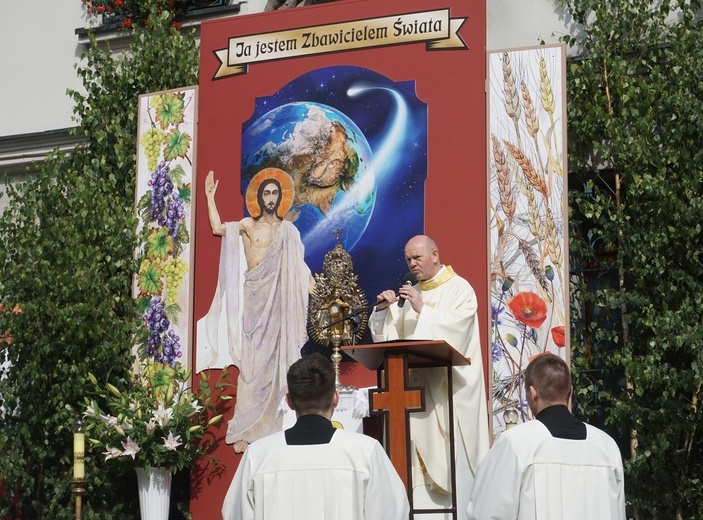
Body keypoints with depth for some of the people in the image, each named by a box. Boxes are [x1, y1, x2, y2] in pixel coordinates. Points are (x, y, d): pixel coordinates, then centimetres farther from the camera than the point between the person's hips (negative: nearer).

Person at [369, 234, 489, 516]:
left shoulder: (460, 289, -1)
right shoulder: (410, 294, 16)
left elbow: (456, 327, -16)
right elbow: (388, 335, 13)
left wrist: (423, 310, -19)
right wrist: (383, 310, -4)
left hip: (449, 385, -5)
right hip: (418, 382, 5)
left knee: (452, 452, -7)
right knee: (421, 447, 1)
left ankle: (461, 510, -3)